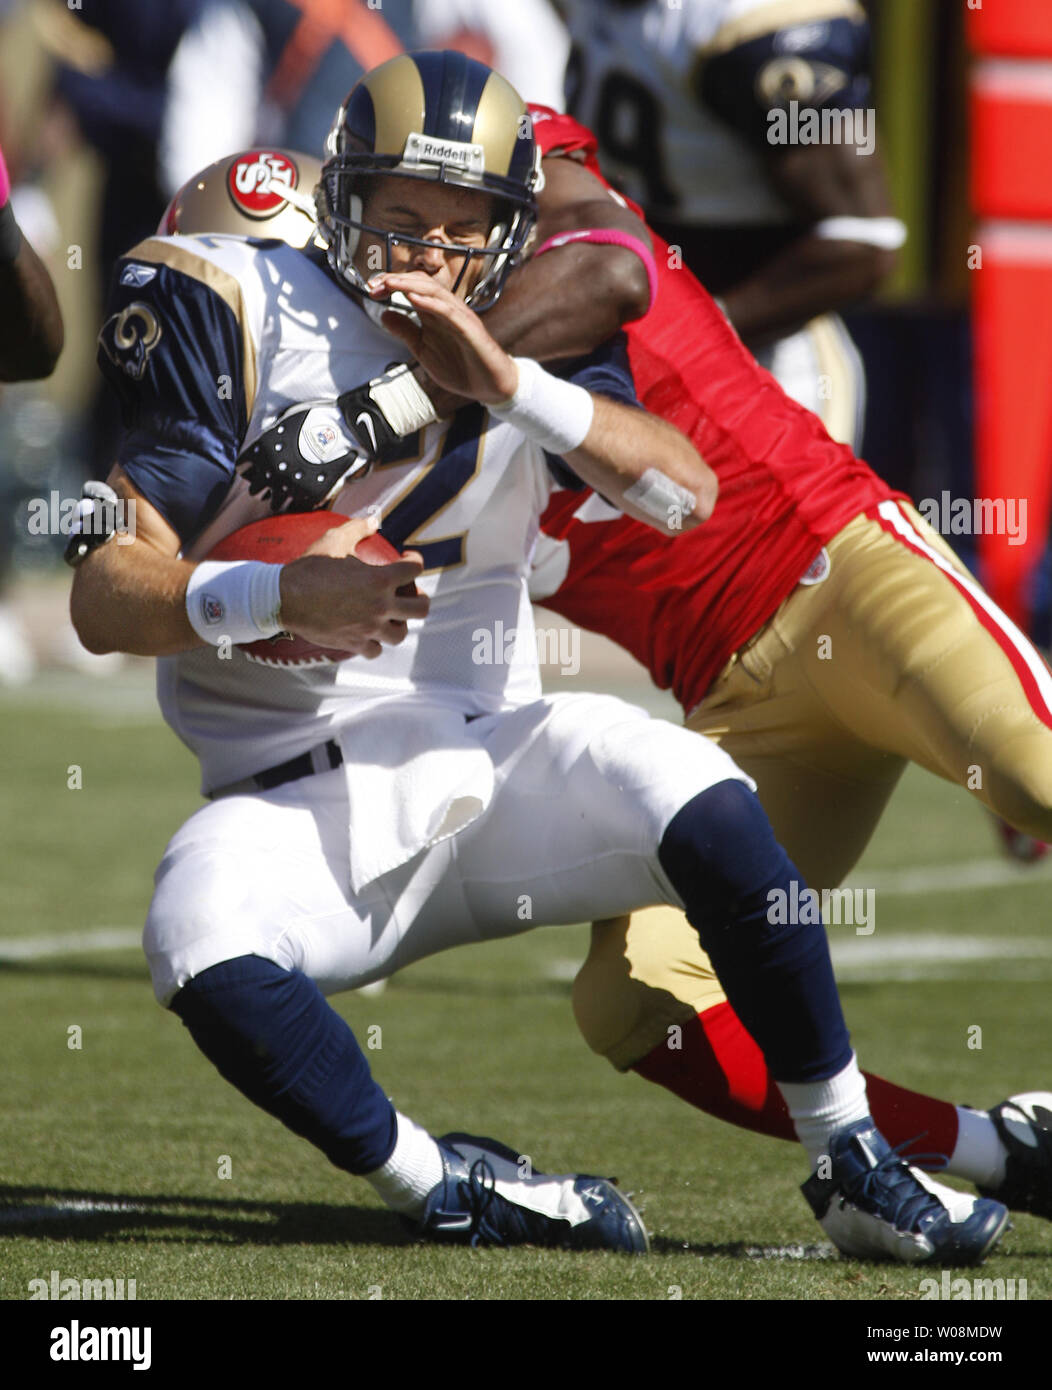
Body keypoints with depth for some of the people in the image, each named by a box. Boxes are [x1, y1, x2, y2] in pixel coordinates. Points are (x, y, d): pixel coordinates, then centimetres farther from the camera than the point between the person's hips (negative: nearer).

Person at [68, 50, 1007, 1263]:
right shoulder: (244, 317, -4)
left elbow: (689, 496, -13)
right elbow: (104, 600, -10)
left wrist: (500, 382, -24)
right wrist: (279, 597, -29)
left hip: (487, 754, 2)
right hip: (295, 796, -2)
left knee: (700, 802, -26)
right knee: (204, 950, -34)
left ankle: (853, 1167, -13)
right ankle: (445, 1194, -13)